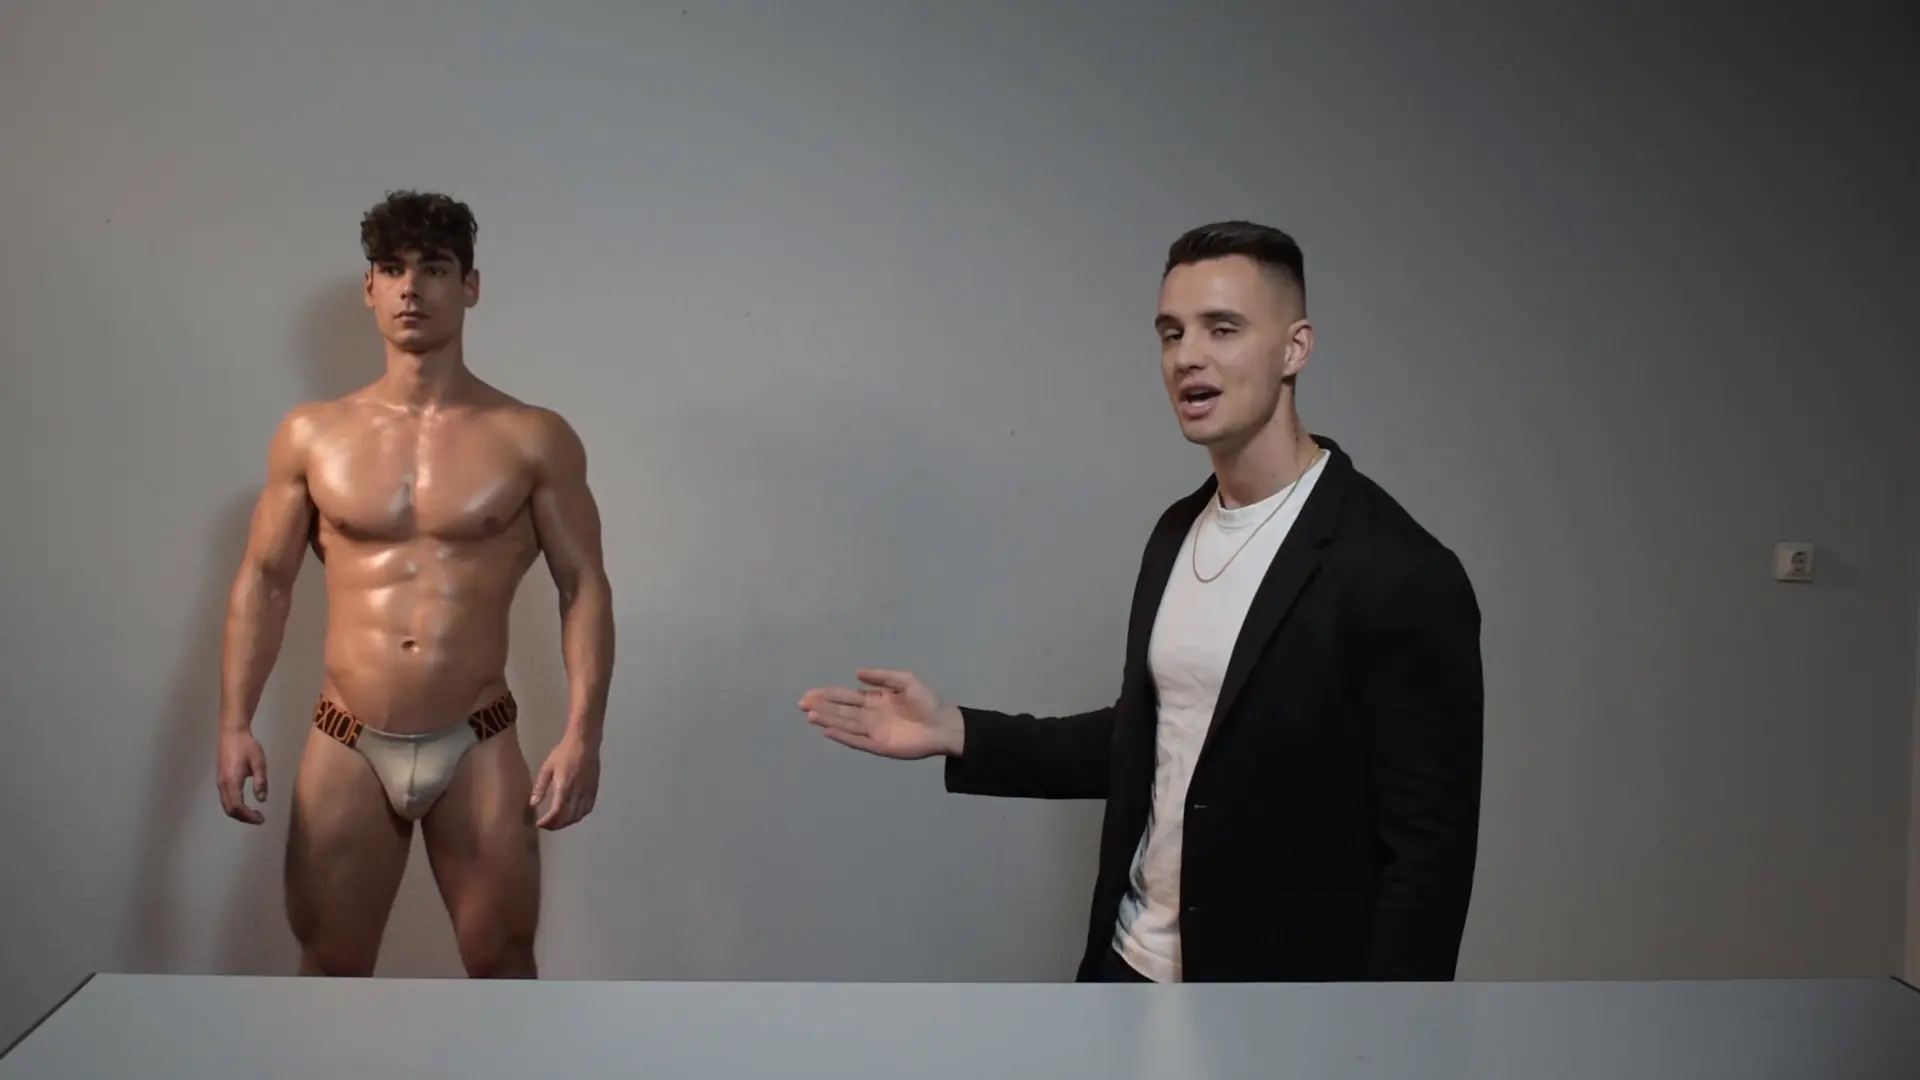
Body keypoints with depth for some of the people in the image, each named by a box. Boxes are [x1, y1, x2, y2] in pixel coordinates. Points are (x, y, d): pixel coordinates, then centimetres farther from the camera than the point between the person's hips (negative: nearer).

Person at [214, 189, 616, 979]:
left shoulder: (533, 440, -3)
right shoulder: (310, 436, 3)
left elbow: (584, 587, -2)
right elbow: (264, 581, 8)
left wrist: (582, 734, -11)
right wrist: (235, 722, -1)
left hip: (477, 747, -1)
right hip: (347, 747, 2)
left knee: (502, 964, 9)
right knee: (330, 965, 11)